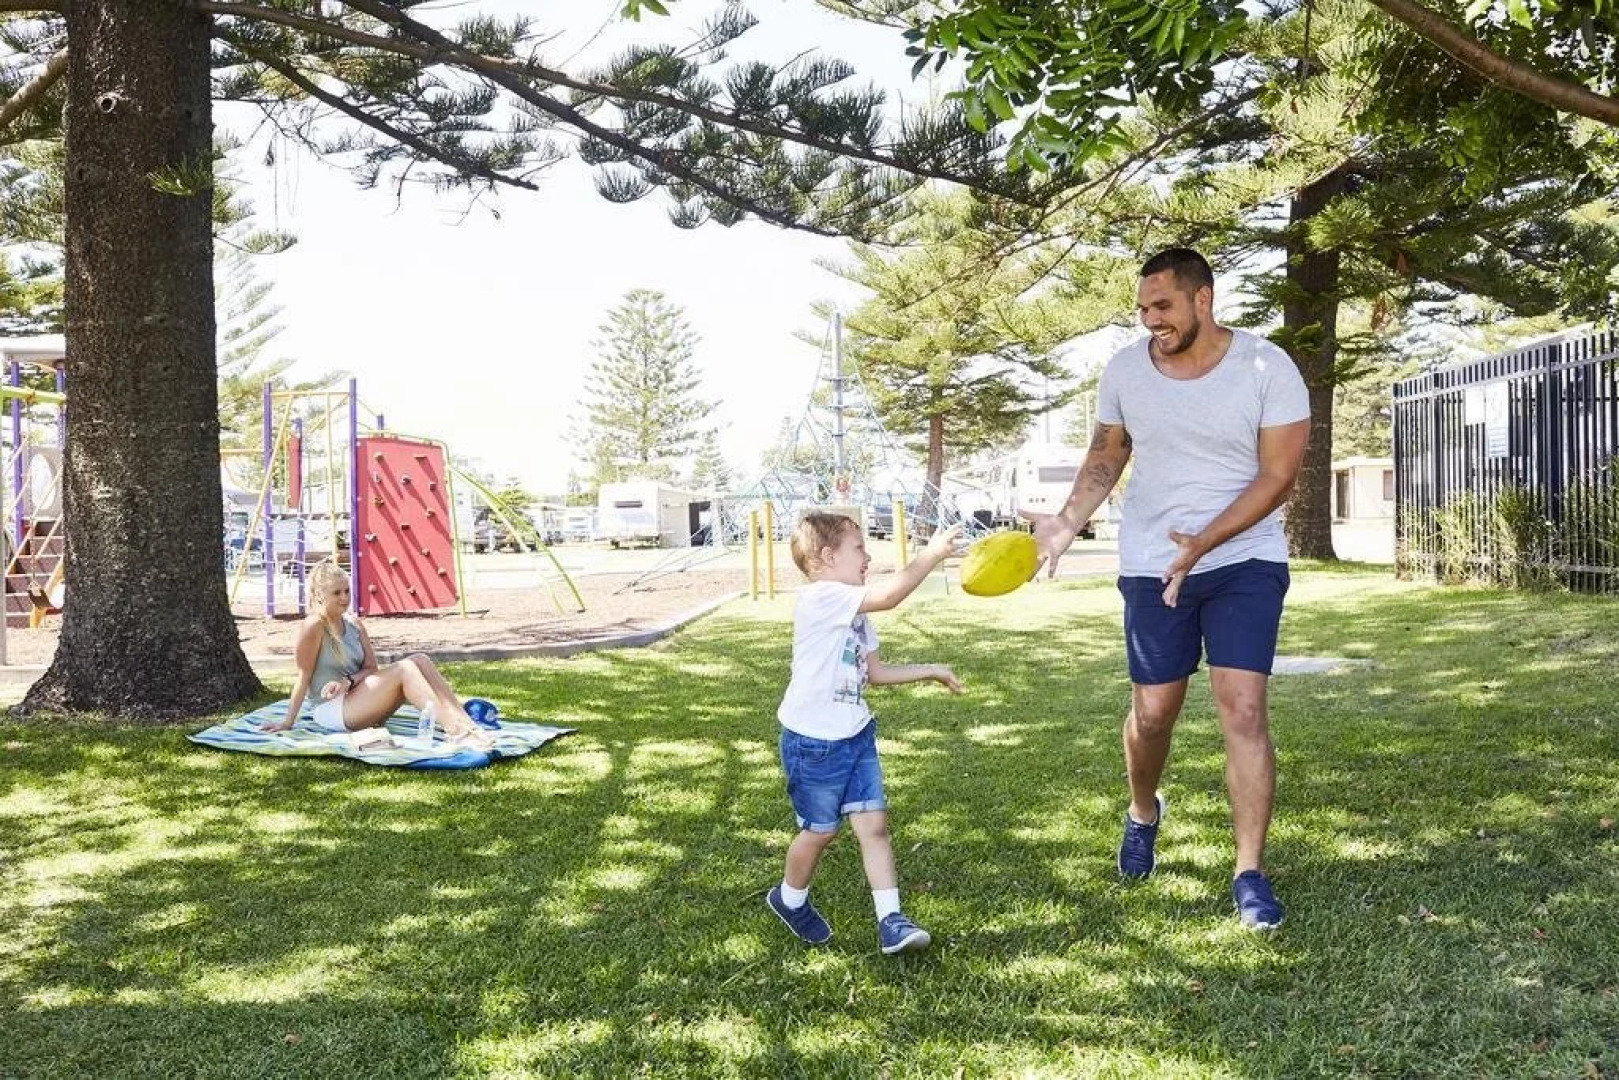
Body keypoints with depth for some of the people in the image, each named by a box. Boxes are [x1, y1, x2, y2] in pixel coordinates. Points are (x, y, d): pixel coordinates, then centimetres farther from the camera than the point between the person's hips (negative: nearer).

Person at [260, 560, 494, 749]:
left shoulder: (354, 624, 9)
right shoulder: (312, 626, -12)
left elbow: (372, 668, 6)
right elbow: (304, 678, -10)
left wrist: (348, 681, -13)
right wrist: (287, 723, -8)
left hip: (355, 702, 7)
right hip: (333, 712, -7)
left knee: (419, 660, -13)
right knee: (403, 669, -25)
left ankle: (466, 723, -24)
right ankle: (454, 730, -36)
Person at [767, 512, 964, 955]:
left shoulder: (853, 612, 11)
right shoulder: (821, 598, -21)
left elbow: (875, 671, 17)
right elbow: (889, 596, -31)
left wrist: (931, 671, 13)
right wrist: (933, 553, -25)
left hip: (856, 736, 8)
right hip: (814, 743, -8)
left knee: (874, 823, 0)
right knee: (820, 830, 9)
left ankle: (891, 922, 2)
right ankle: (790, 899, 35)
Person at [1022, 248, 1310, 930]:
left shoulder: (1266, 368, -12)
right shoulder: (1125, 370, -3)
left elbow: (1277, 477, -13)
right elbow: (1106, 457, 9)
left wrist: (1203, 542, -25)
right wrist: (1067, 523, -7)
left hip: (1245, 560, -2)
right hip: (1150, 566, 2)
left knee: (1243, 709, -11)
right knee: (1153, 711, 9)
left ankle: (1250, 874, 1)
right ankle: (1143, 811, 40)